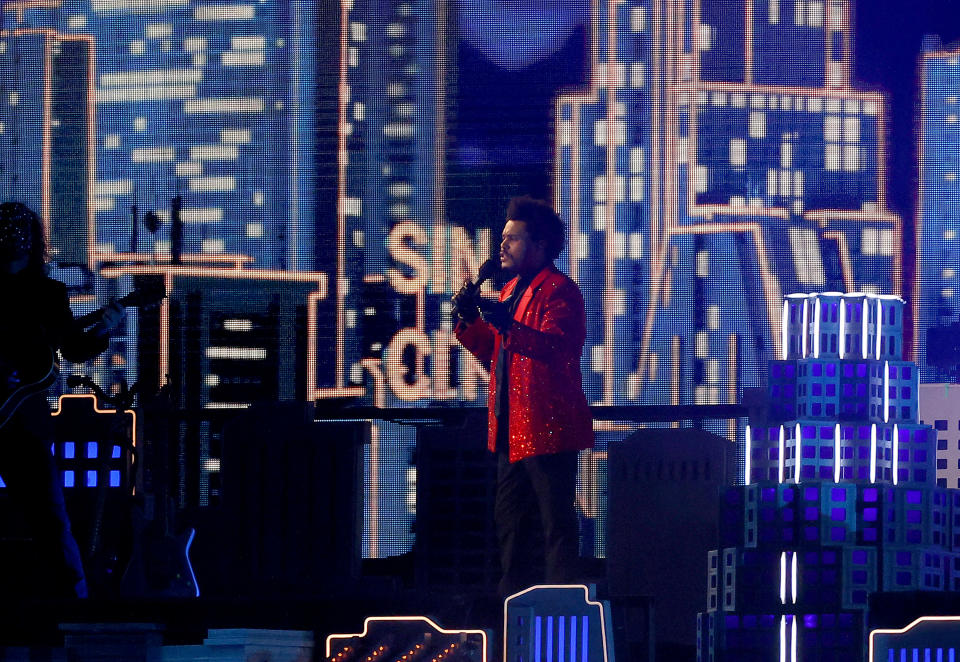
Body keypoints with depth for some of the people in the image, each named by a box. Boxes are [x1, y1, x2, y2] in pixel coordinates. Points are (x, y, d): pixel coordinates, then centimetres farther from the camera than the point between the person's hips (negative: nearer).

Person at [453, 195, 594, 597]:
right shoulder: (511, 291, 20)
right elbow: (493, 353, 20)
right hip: (512, 429, 10)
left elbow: (554, 346, -26)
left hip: (548, 428, -10)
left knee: (556, 525, -8)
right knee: (510, 521, 14)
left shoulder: (559, 290, -10)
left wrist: (507, 325, -38)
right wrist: (469, 322, 4)